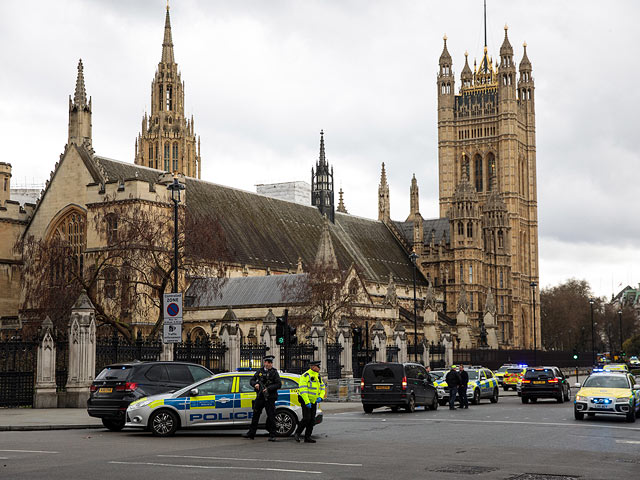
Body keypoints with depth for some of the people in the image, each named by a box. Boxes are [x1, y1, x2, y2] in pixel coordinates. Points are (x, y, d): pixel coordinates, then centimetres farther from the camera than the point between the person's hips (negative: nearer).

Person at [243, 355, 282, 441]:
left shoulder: (274, 372, -2)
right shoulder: (259, 371, 9)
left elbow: (279, 385, -9)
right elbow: (251, 381, 13)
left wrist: (268, 388, -19)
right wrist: (255, 384, -9)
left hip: (269, 398, -4)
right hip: (260, 397, 4)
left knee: (271, 416, -4)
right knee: (255, 415, 9)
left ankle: (272, 435, 2)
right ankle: (251, 434, 17)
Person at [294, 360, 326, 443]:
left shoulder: (318, 377, 11)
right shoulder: (305, 376, -14)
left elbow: (322, 388, 15)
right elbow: (303, 389, -20)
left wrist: (320, 397, -4)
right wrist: (307, 402, -25)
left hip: (313, 402, 7)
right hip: (305, 400, -7)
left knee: (312, 420, 4)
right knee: (306, 418, -15)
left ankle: (307, 437, 8)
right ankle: (297, 434, 0)